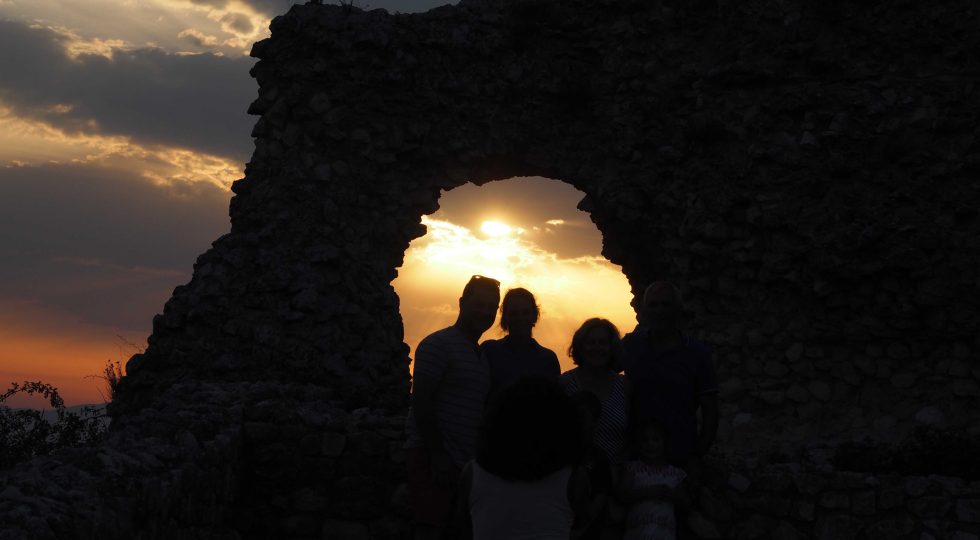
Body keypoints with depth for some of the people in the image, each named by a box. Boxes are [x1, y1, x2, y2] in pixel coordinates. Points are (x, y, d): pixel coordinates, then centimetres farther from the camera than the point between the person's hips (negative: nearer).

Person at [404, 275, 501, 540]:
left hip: (464, 463, 8)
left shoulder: (481, 354, 20)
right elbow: (420, 401, -13)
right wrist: (437, 455, -18)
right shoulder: (438, 344, -6)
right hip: (432, 458, -8)